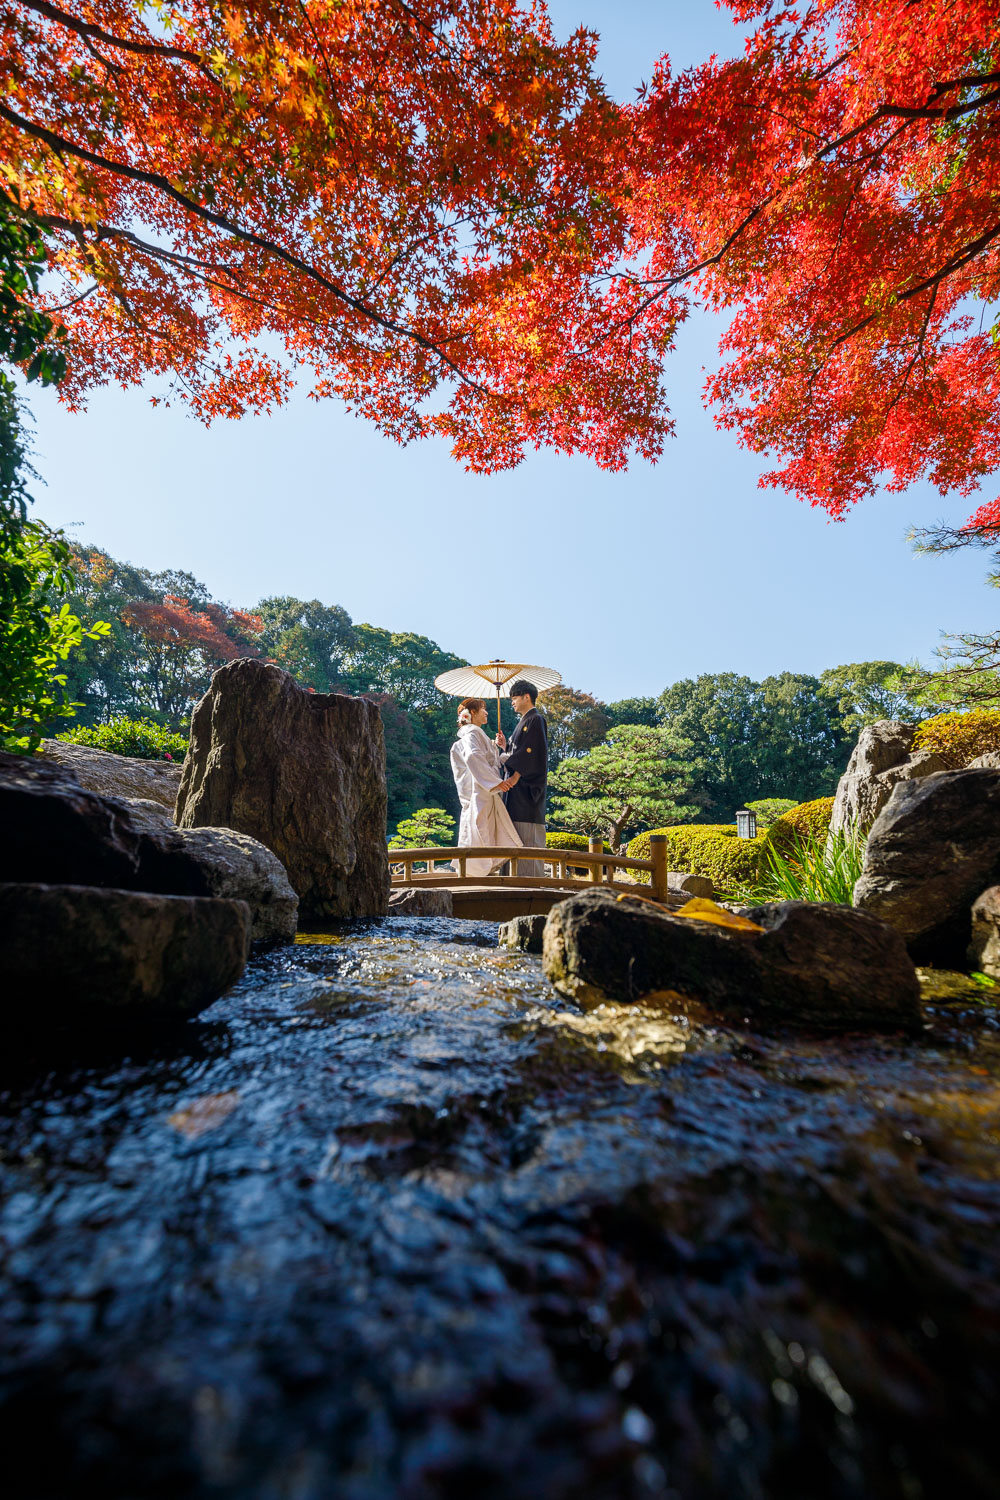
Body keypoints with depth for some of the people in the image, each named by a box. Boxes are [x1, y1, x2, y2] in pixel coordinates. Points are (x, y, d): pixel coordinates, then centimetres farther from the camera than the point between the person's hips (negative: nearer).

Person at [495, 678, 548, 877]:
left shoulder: (535, 720, -7)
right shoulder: (524, 722, 22)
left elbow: (532, 755, -17)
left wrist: (514, 776, -19)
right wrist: (505, 746, 9)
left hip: (527, 787, -10)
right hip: (518, 790, 10)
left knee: (528, 837, -10)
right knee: (520, 838, 8)